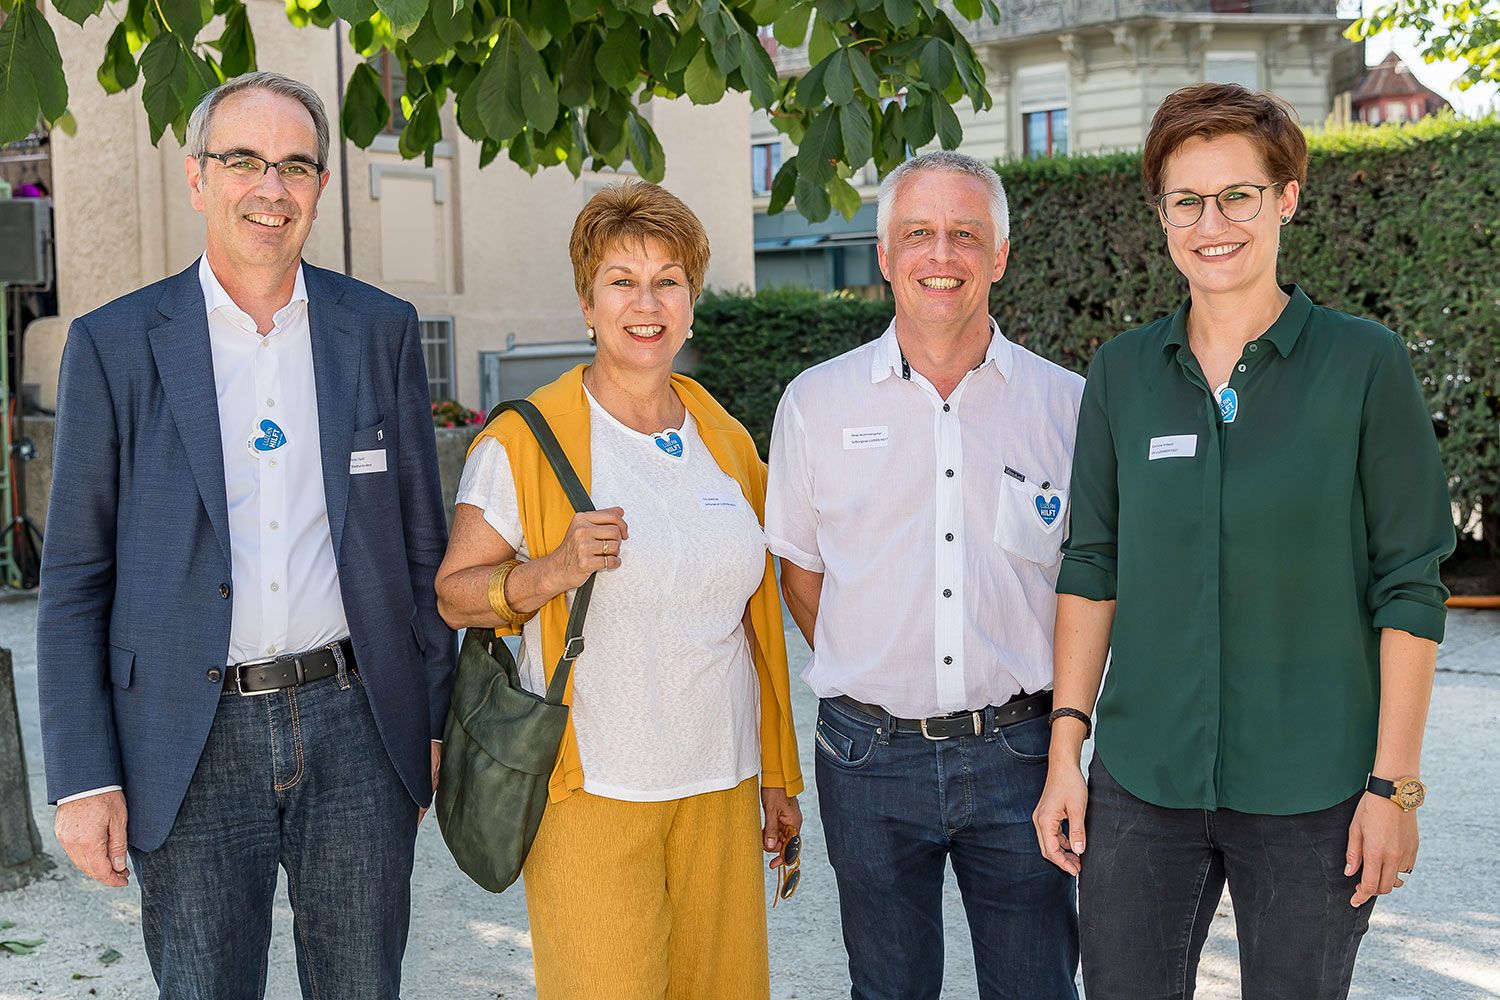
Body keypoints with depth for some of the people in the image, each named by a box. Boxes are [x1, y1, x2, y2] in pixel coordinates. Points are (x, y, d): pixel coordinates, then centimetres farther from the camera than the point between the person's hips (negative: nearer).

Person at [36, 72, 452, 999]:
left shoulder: (381, 329, 5)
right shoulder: (115, 345, -1)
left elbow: (422, 541, 9)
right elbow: (74, 582, 0)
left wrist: (435, 721, 8)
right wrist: (83, 779, -5)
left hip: (355, 724, 2)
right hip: (195, 747, -1)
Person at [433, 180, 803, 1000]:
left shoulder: (726, 441, 10)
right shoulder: (524, 441, -5)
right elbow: (452, 594, -4)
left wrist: (778, 776, 18)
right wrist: (553, 571, -22)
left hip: (720, 784, 5)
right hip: (592, 788, -4)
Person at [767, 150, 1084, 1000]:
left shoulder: (1068, 403, 0)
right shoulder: (817, 403, 2)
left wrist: (1062, 710, 4)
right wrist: (866, 680, 6)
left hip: (1019, 755, 0)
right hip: (870, 758, 1)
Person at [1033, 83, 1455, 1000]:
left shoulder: (1365, 365, -4)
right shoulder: (1122, 373, 5)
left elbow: (1410, 588, -4)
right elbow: (1092, 572, 8)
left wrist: (1395, 784, -8)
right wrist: (1066, 749, 4)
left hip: (1310, 789, -2)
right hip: (1143, 784, 3)